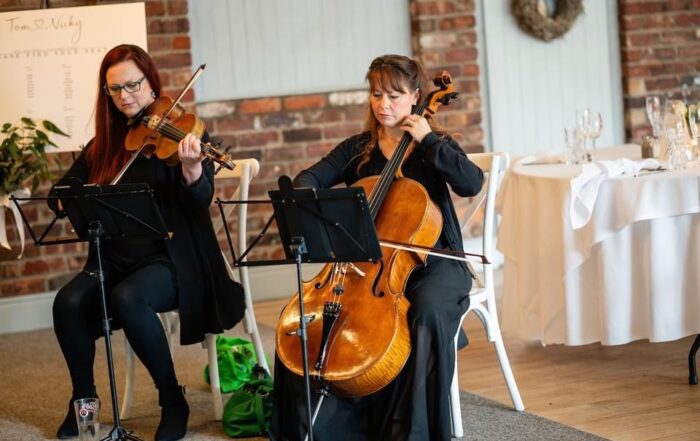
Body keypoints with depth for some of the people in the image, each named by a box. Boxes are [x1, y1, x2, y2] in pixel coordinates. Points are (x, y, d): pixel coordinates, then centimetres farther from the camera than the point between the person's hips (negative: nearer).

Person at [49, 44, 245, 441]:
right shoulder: (104, 143, 11)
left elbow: (201, 200, -16)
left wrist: (192, 168, -39)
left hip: (172, 259, -4)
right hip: (115, 258, 5)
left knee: (128, 298, -35)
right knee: (69, 302, -25)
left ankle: (173, 400, -16)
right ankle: (83, 397, -1)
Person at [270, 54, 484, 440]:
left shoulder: (434, 146, 3)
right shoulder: (357, 150, 11)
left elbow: (471, 183, -16)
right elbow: (310, 178, -1)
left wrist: (428, 141, -14)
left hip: (431, 262, -3)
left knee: (427, 312, -37)